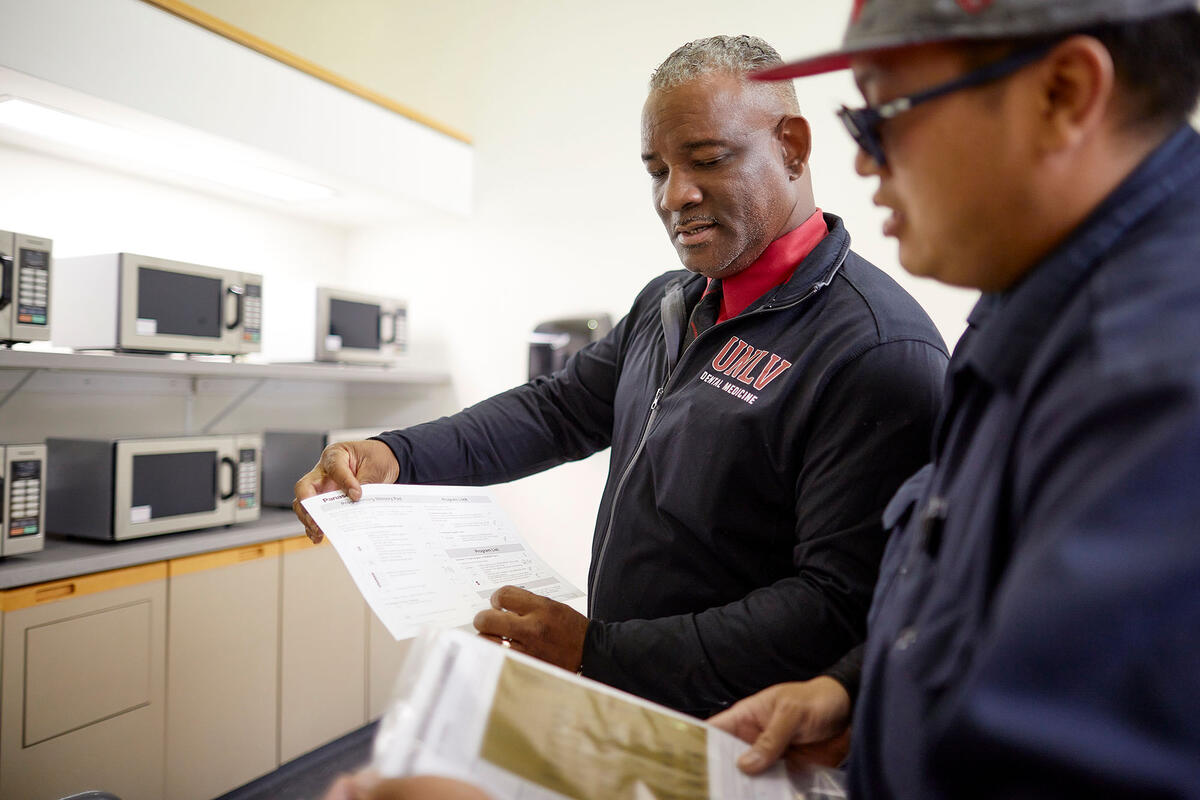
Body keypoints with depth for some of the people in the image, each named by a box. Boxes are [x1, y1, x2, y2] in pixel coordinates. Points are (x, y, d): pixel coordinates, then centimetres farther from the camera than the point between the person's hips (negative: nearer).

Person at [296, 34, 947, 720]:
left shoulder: (881, 353, -20)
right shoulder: (667, 304, 10)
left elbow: (844, 606, -23)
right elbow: (561, 409, 12)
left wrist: (601, 654, -26)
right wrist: (393, 457, -1)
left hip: (727, 739, -6)